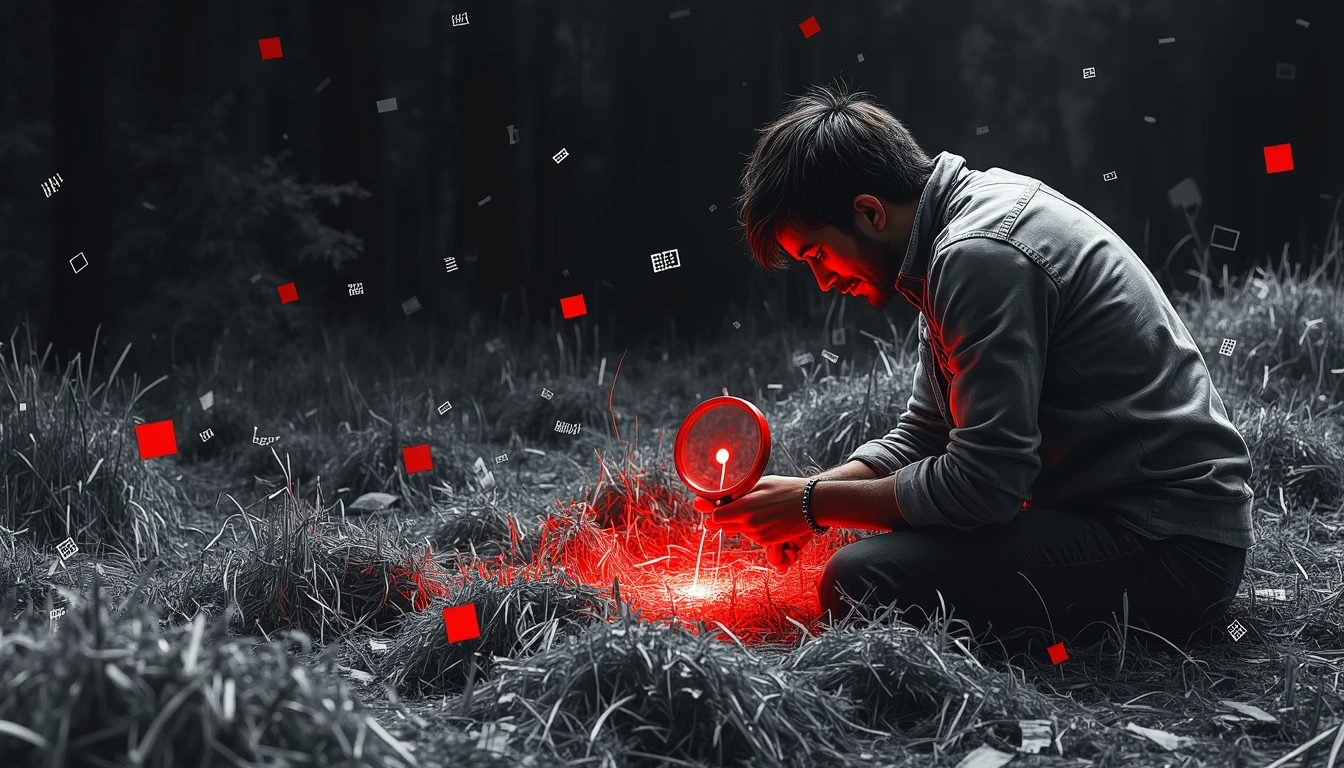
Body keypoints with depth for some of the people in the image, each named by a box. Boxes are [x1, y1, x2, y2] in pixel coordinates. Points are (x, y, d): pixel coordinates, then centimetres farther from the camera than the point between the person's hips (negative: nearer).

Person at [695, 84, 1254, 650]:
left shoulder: (980, 255, -21)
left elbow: (982, 486, -22)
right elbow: (922, 437, 16)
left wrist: (815, 504, -11)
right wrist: (802, 496, 1)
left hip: (1166, 551, -10)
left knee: (857, 582, -22)